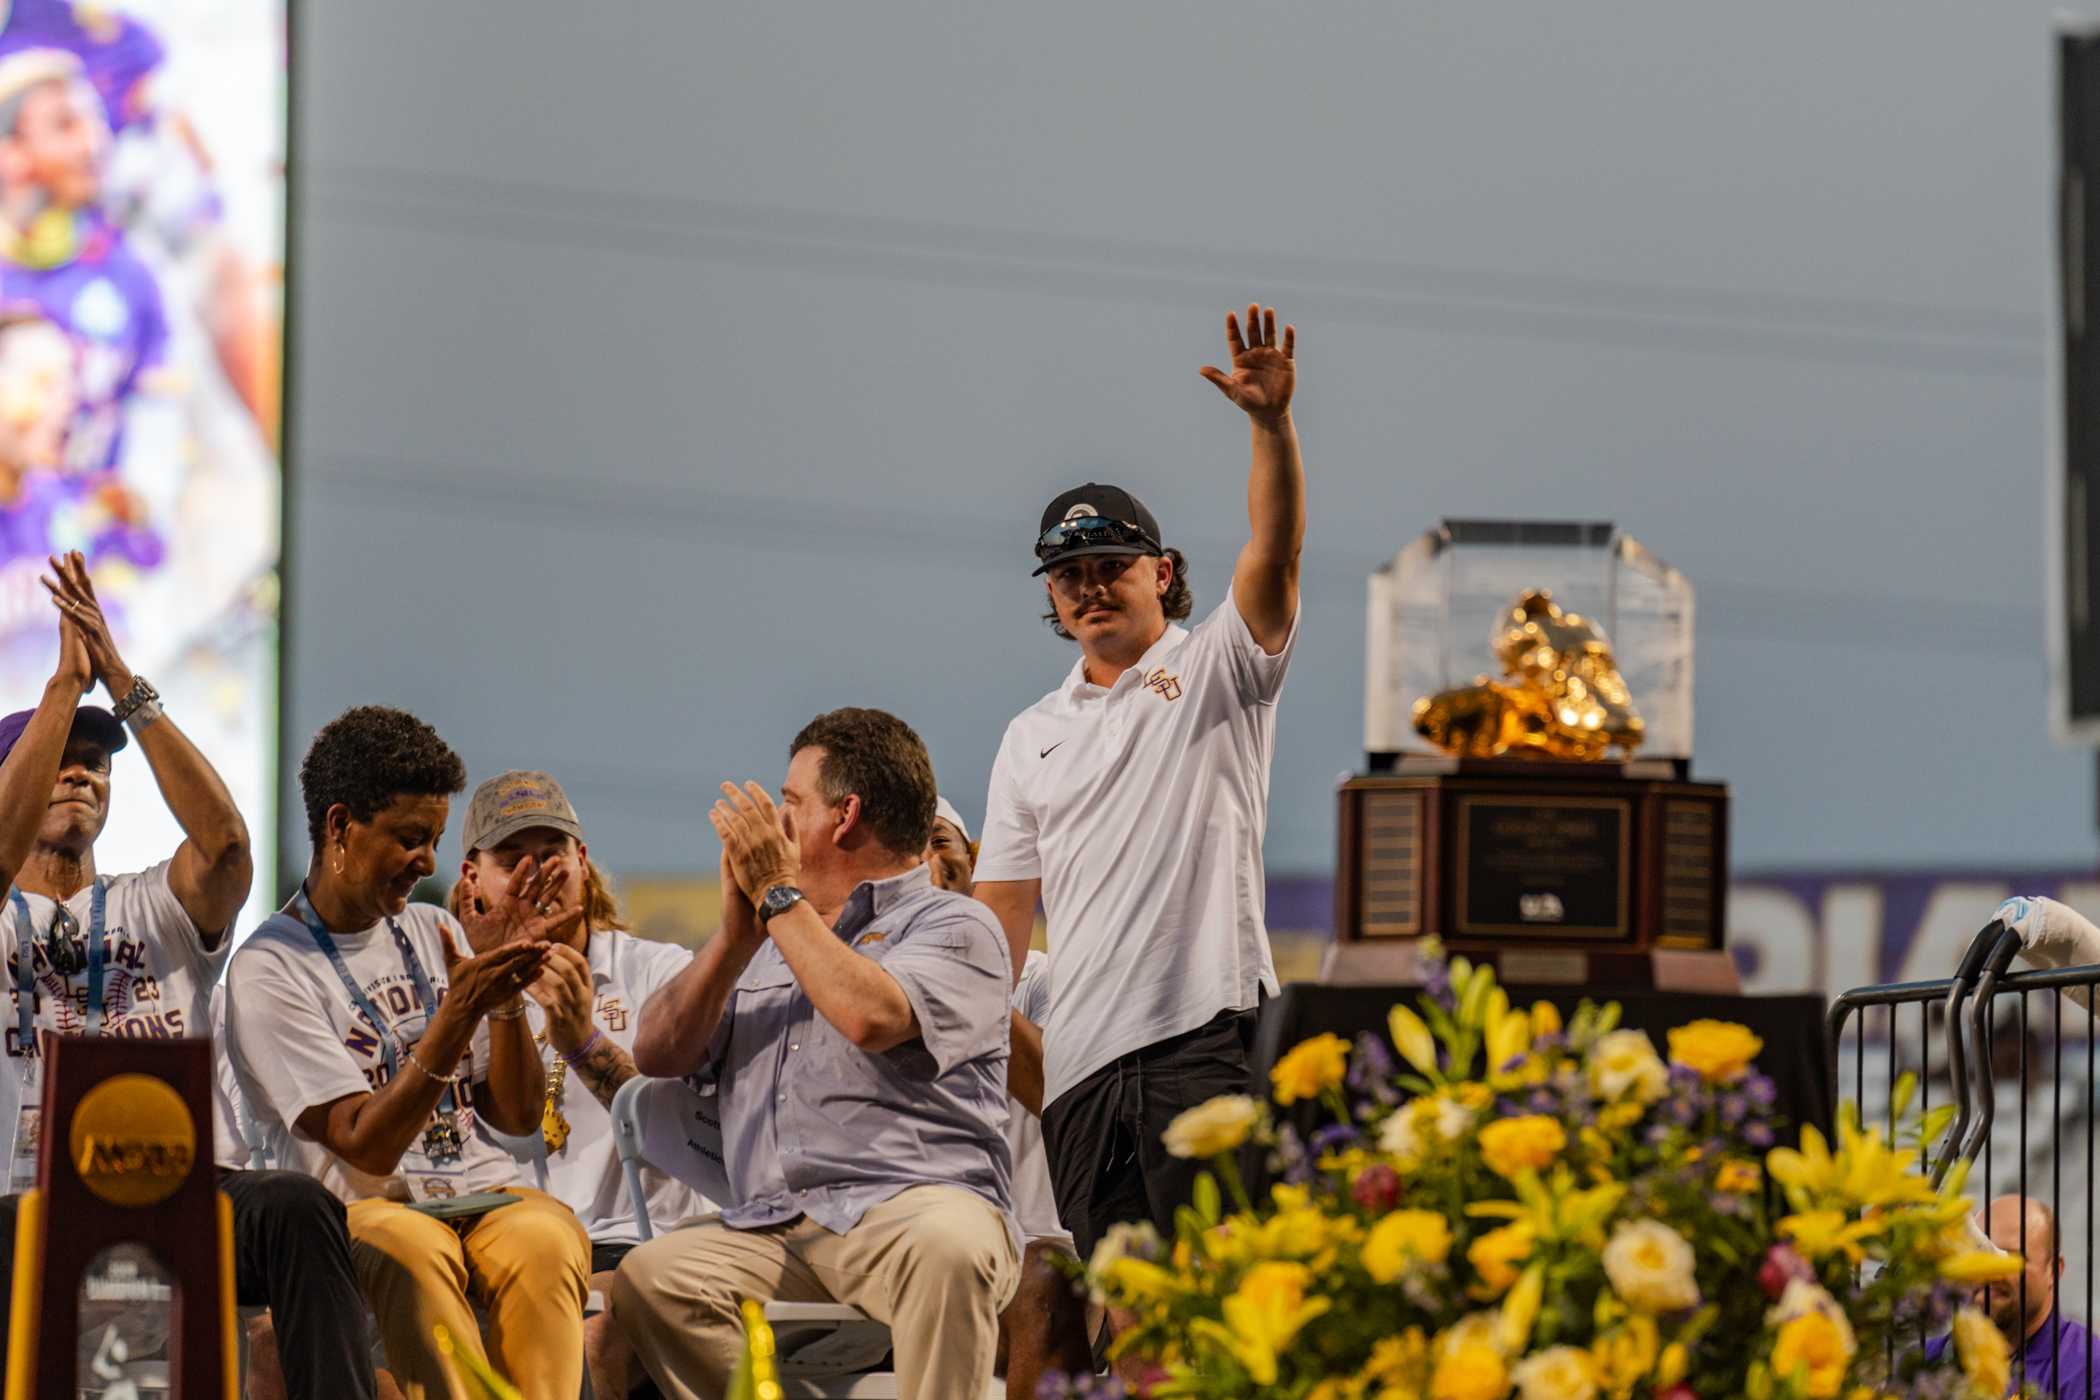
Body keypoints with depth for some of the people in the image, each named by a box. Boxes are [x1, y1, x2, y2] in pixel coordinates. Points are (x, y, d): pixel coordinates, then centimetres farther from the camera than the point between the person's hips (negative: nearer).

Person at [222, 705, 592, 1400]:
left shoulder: (435, 933, 18)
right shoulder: (268, 970, -2)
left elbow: (517, 1115, 15)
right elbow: (366, 1145, -12)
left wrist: (504, 991, -1)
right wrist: (461, 1011, -20)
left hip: (483, 1191, 4)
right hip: (361, 1209, -4)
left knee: (546, 1238, -31)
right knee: (408, 1248, -39)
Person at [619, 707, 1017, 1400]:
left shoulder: (956, 926, 7)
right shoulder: (765, 945, 28)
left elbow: (872, 1017, -14)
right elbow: (658, 1053, 17)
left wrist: (778, 895, -3)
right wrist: (736, 935, 5)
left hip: (910, 1203, -5)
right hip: (771, 1233, 5)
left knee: (946, 1246, -40)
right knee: (648, 1277, -24)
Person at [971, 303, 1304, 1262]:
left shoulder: (1216, 666, 8)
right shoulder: (1034, 737, 21)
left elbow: (1274, 552, -9)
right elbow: (1003, 907, 18)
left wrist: (1271, 423, -25)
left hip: (1205, 1033, -5)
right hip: (1079, 1054, 5)